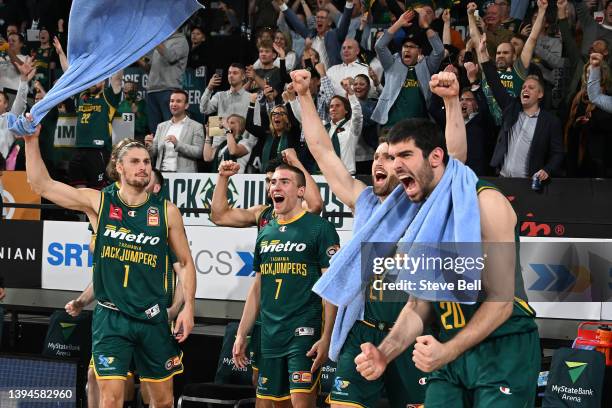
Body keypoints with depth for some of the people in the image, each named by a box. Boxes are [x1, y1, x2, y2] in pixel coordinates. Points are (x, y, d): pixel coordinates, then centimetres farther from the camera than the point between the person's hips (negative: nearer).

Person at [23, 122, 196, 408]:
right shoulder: (98, 203, 0)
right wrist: (32, 141, -11)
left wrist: (188, 307, -2)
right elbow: (42, 185, -2)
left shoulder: (167, 211, 2)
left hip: (152, 318, 2)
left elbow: (185, 263, 8)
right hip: (110, 317, -2)